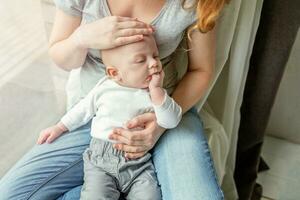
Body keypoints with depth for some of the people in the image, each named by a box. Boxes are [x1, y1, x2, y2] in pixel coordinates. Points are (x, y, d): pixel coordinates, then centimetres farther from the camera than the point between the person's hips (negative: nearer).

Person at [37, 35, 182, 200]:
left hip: (139, 163, 0)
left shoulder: (157, 93, 2)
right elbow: (83, 110, 18)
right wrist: (59, 128, 22)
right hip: (101, 158, 0)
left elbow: (172, 121, -10)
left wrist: (156, 90, -16)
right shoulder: (104, 87, 3)